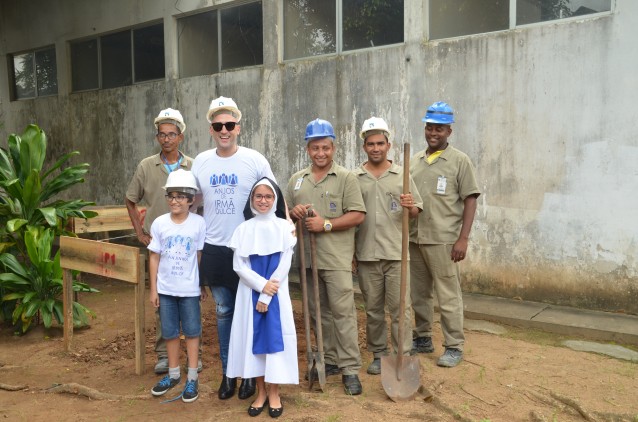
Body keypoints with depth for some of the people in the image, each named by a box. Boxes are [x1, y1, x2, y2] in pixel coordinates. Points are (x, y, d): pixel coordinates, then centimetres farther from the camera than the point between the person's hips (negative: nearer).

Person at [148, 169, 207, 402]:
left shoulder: (199, 223, -10)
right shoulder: (159, 223, -4)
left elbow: (201, 256, -2)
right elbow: (154, 257, 1)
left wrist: (203, 285, 1)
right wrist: (153, 288, 1)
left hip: (189, 288, -2)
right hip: (165, 288, 3)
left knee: (192, 331, 8)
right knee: (169, 332, 14)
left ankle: (192, 377, 19)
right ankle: (173, 373, 30)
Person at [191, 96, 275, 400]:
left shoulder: (254, 159, -6)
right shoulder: (200, 162, 4)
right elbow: (191, 200, 15)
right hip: (215, 249, 3)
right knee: (223, 312, 13)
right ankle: (228, 372, 27)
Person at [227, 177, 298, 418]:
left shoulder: (284, 227, -2)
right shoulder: (243, 229, 2)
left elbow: (285, 265, -6)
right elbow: (238, 266, -3)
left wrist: (266, 296, -10)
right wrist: (262, 285, -15)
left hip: (276, 293, -1)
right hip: (251, 292, 1)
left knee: (275, 337, 1)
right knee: (254, 337, 5)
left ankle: (274, 394, 14)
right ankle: (261, 392, 18)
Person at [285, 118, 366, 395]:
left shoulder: (345, 178, -1)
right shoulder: (296, 180, 13)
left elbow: (357, 215, -7)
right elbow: (285, 214, 17)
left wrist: (326, 224, -16)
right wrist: (293, 213, -6)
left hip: (336, 258, -5)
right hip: (307, 257, 5)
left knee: (342, 311, -5)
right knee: (319, 313, 12)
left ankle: (349, 368, 3)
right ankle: (330, 360, 25)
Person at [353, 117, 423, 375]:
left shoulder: (402, 175, 4)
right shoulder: (354, 178, 5)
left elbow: (416, 213, 7)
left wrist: (410, 207, -17)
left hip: (397, 254, -1)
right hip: (367, 255, 1)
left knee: (400, 307, 2)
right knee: (373, 309, 11)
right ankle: (378, 354, 25)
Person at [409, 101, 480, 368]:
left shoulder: (459, 161, -2)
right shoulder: (415, 161, 13)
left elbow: (470, 200, -6)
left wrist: (463, 238, -13)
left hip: (442, 240, -5)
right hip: (415, 238, 6)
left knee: (448, 295, 0)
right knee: (419, 293, 14)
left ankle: (454, 347, 12)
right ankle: (423, 338, 28)